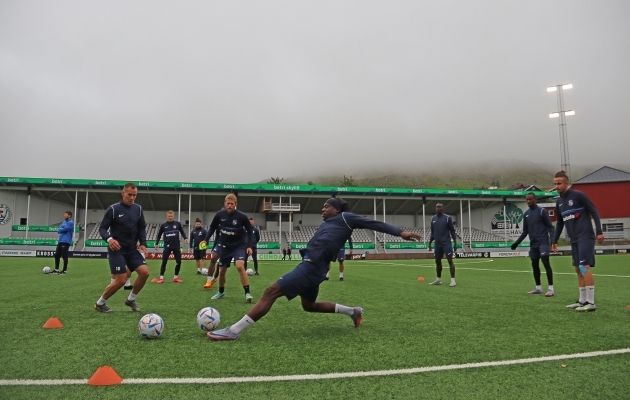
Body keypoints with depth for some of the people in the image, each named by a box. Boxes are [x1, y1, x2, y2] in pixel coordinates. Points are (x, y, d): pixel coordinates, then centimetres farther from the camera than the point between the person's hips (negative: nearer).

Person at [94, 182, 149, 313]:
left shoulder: (138, 209, 4)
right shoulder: (113, 209, -10)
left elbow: (142, 228, 12)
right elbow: (102, 228, -8)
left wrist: (143, 243, -2)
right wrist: (109, 239, -29)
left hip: (132, 249, 5)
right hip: (117, 250, -5)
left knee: (145, 272, -11)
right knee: (121, 280, -11)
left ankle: (131, 299, 13)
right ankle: (99, 303, 15)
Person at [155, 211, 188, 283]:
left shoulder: (177, 224, 1)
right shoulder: (163, 225, 2)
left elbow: (182, 231, 11)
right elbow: (159, 235, 12)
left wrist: (185, 238, -3)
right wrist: (157, 243, 7)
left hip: (176, 246, 1)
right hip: (167, 247, -1)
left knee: (179, 262, 1)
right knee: (164, 262, -3)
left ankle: (176, 277, 15)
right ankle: (161, 278, 4)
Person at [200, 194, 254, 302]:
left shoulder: (242, 216, -18)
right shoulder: (219, 215, -11)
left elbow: (249, 231, -5)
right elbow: (212, 228, 6)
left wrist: (249, 246, -14)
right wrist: (206, 240, -5)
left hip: (239, 245, -4)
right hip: (225, 246, 4)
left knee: (240, 266, -27)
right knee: (221, 271, 11)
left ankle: (247, 293, -18)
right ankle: (221, 292, 37)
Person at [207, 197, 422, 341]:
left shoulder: (345, 217, 3)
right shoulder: (328, 223, 25)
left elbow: (374, 223, 2)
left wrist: (400, 232, -1)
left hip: (312, 266, -10)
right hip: (311, 266, 10)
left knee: (271, 291, -14)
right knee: (309, 305, 28)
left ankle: (233, 331, -14)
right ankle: (353, 311, 36)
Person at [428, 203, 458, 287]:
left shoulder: (447, 218, -4)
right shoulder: (433, 218, 9)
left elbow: (452, 231, -3)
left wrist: (455, 243, -8)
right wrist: (429, 243, 13)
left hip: (446, 243, -5)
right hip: (437, 244, 5)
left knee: (450, 261, -8)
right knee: (437, 261, 10)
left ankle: (453, 280, -5)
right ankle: (438, 280, 20)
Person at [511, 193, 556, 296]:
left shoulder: (542, 211, -5)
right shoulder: (526, 213, 12)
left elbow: (550, 226, -6)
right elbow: (525, 231, 18)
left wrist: (552, 238, -21)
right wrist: (517, 242, 13)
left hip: (543, 242, -6)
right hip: (533, 243, 6)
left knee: (546, 263, -13)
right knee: (534, 265, 9)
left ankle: (551, 288, -11)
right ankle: (538, 288, 19)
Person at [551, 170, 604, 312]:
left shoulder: (578, 195, -7)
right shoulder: (559, 201, 13)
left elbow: (594, 212, -7)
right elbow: (559, 223, 21)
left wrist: (599, 232, -14)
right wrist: (555, 240, 19)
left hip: (585, 237, -7)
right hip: (574, 240, 7)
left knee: (584, 267, -13)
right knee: (578, 269, 9)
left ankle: (591, 303, -10)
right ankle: (582, 300, 16)